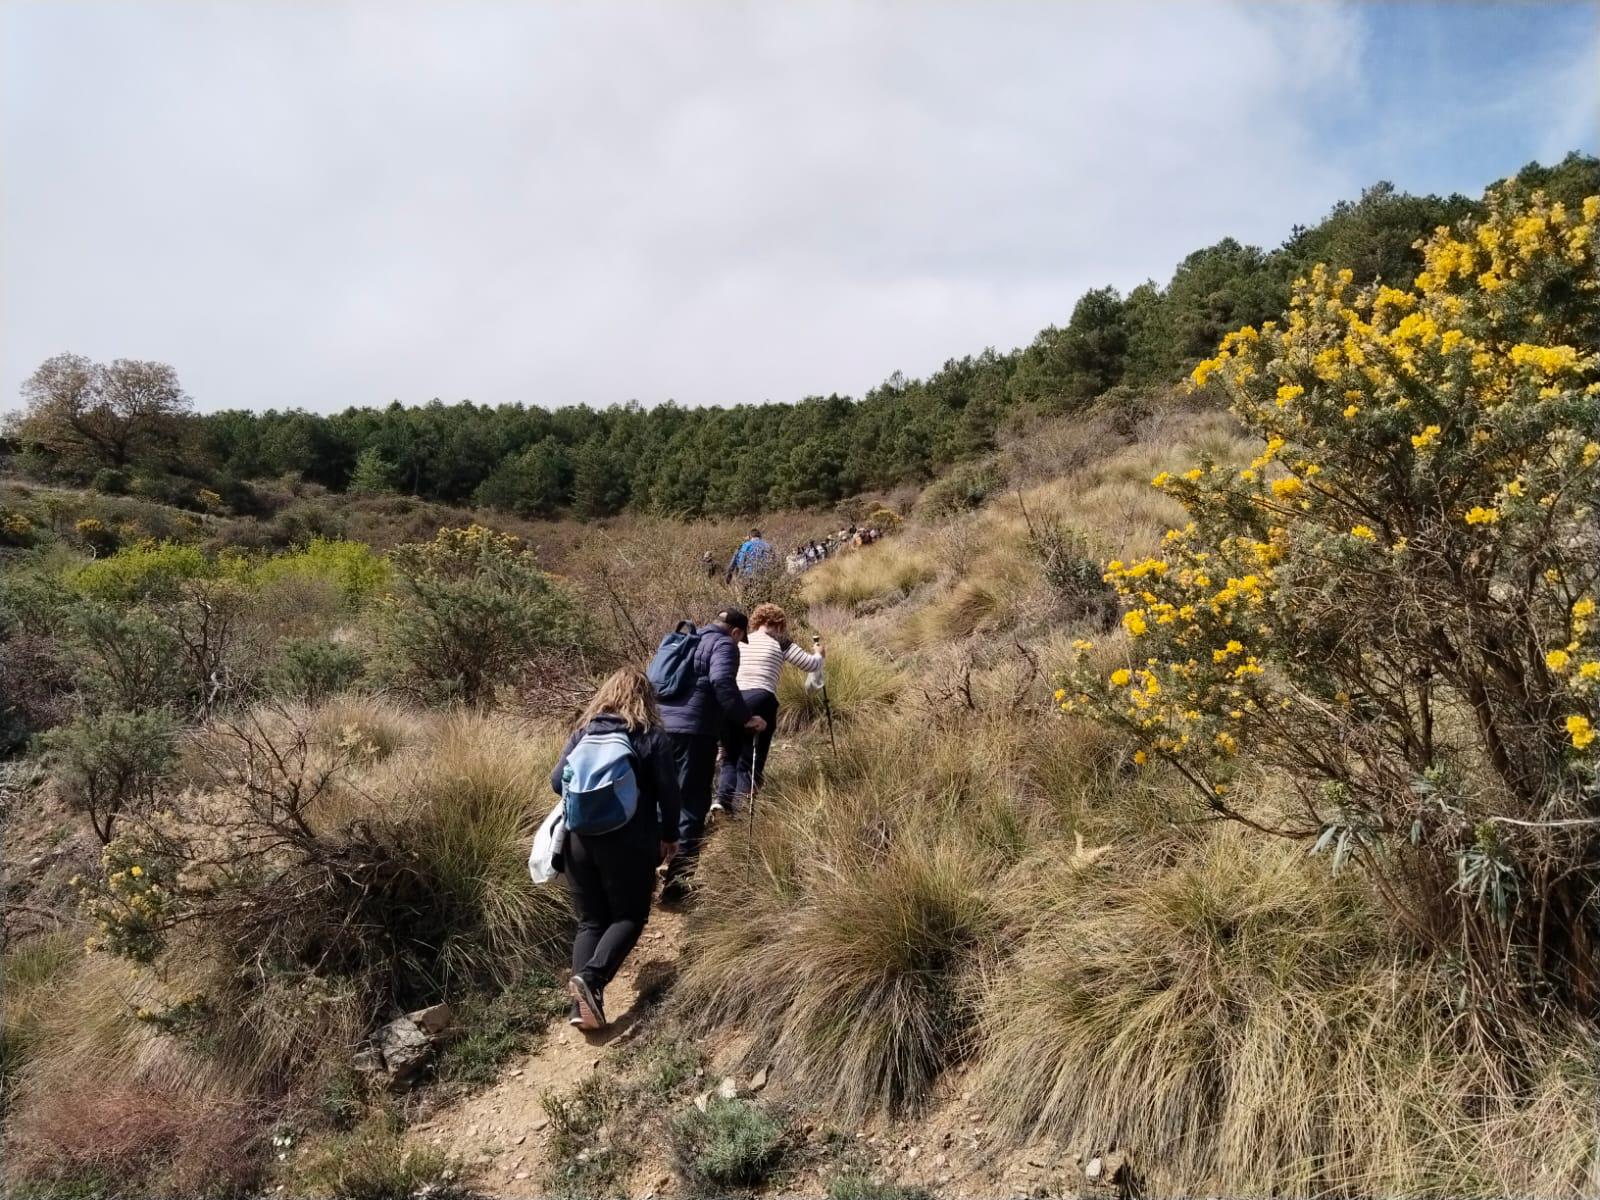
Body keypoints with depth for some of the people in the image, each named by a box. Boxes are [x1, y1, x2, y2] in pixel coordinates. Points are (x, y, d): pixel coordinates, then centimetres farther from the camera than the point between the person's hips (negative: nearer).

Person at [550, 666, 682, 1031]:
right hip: (629, 843, -3)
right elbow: (669, 791, -2)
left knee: (590, 922, 13)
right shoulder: (652, 736, -2)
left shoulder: (583, 731, 7)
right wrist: (669, 835, 12)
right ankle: (591, 977, -12)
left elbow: (557, 781, 7)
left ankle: (582, 1002, 0)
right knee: (629, 916, 10)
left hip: (579, 839, 3)